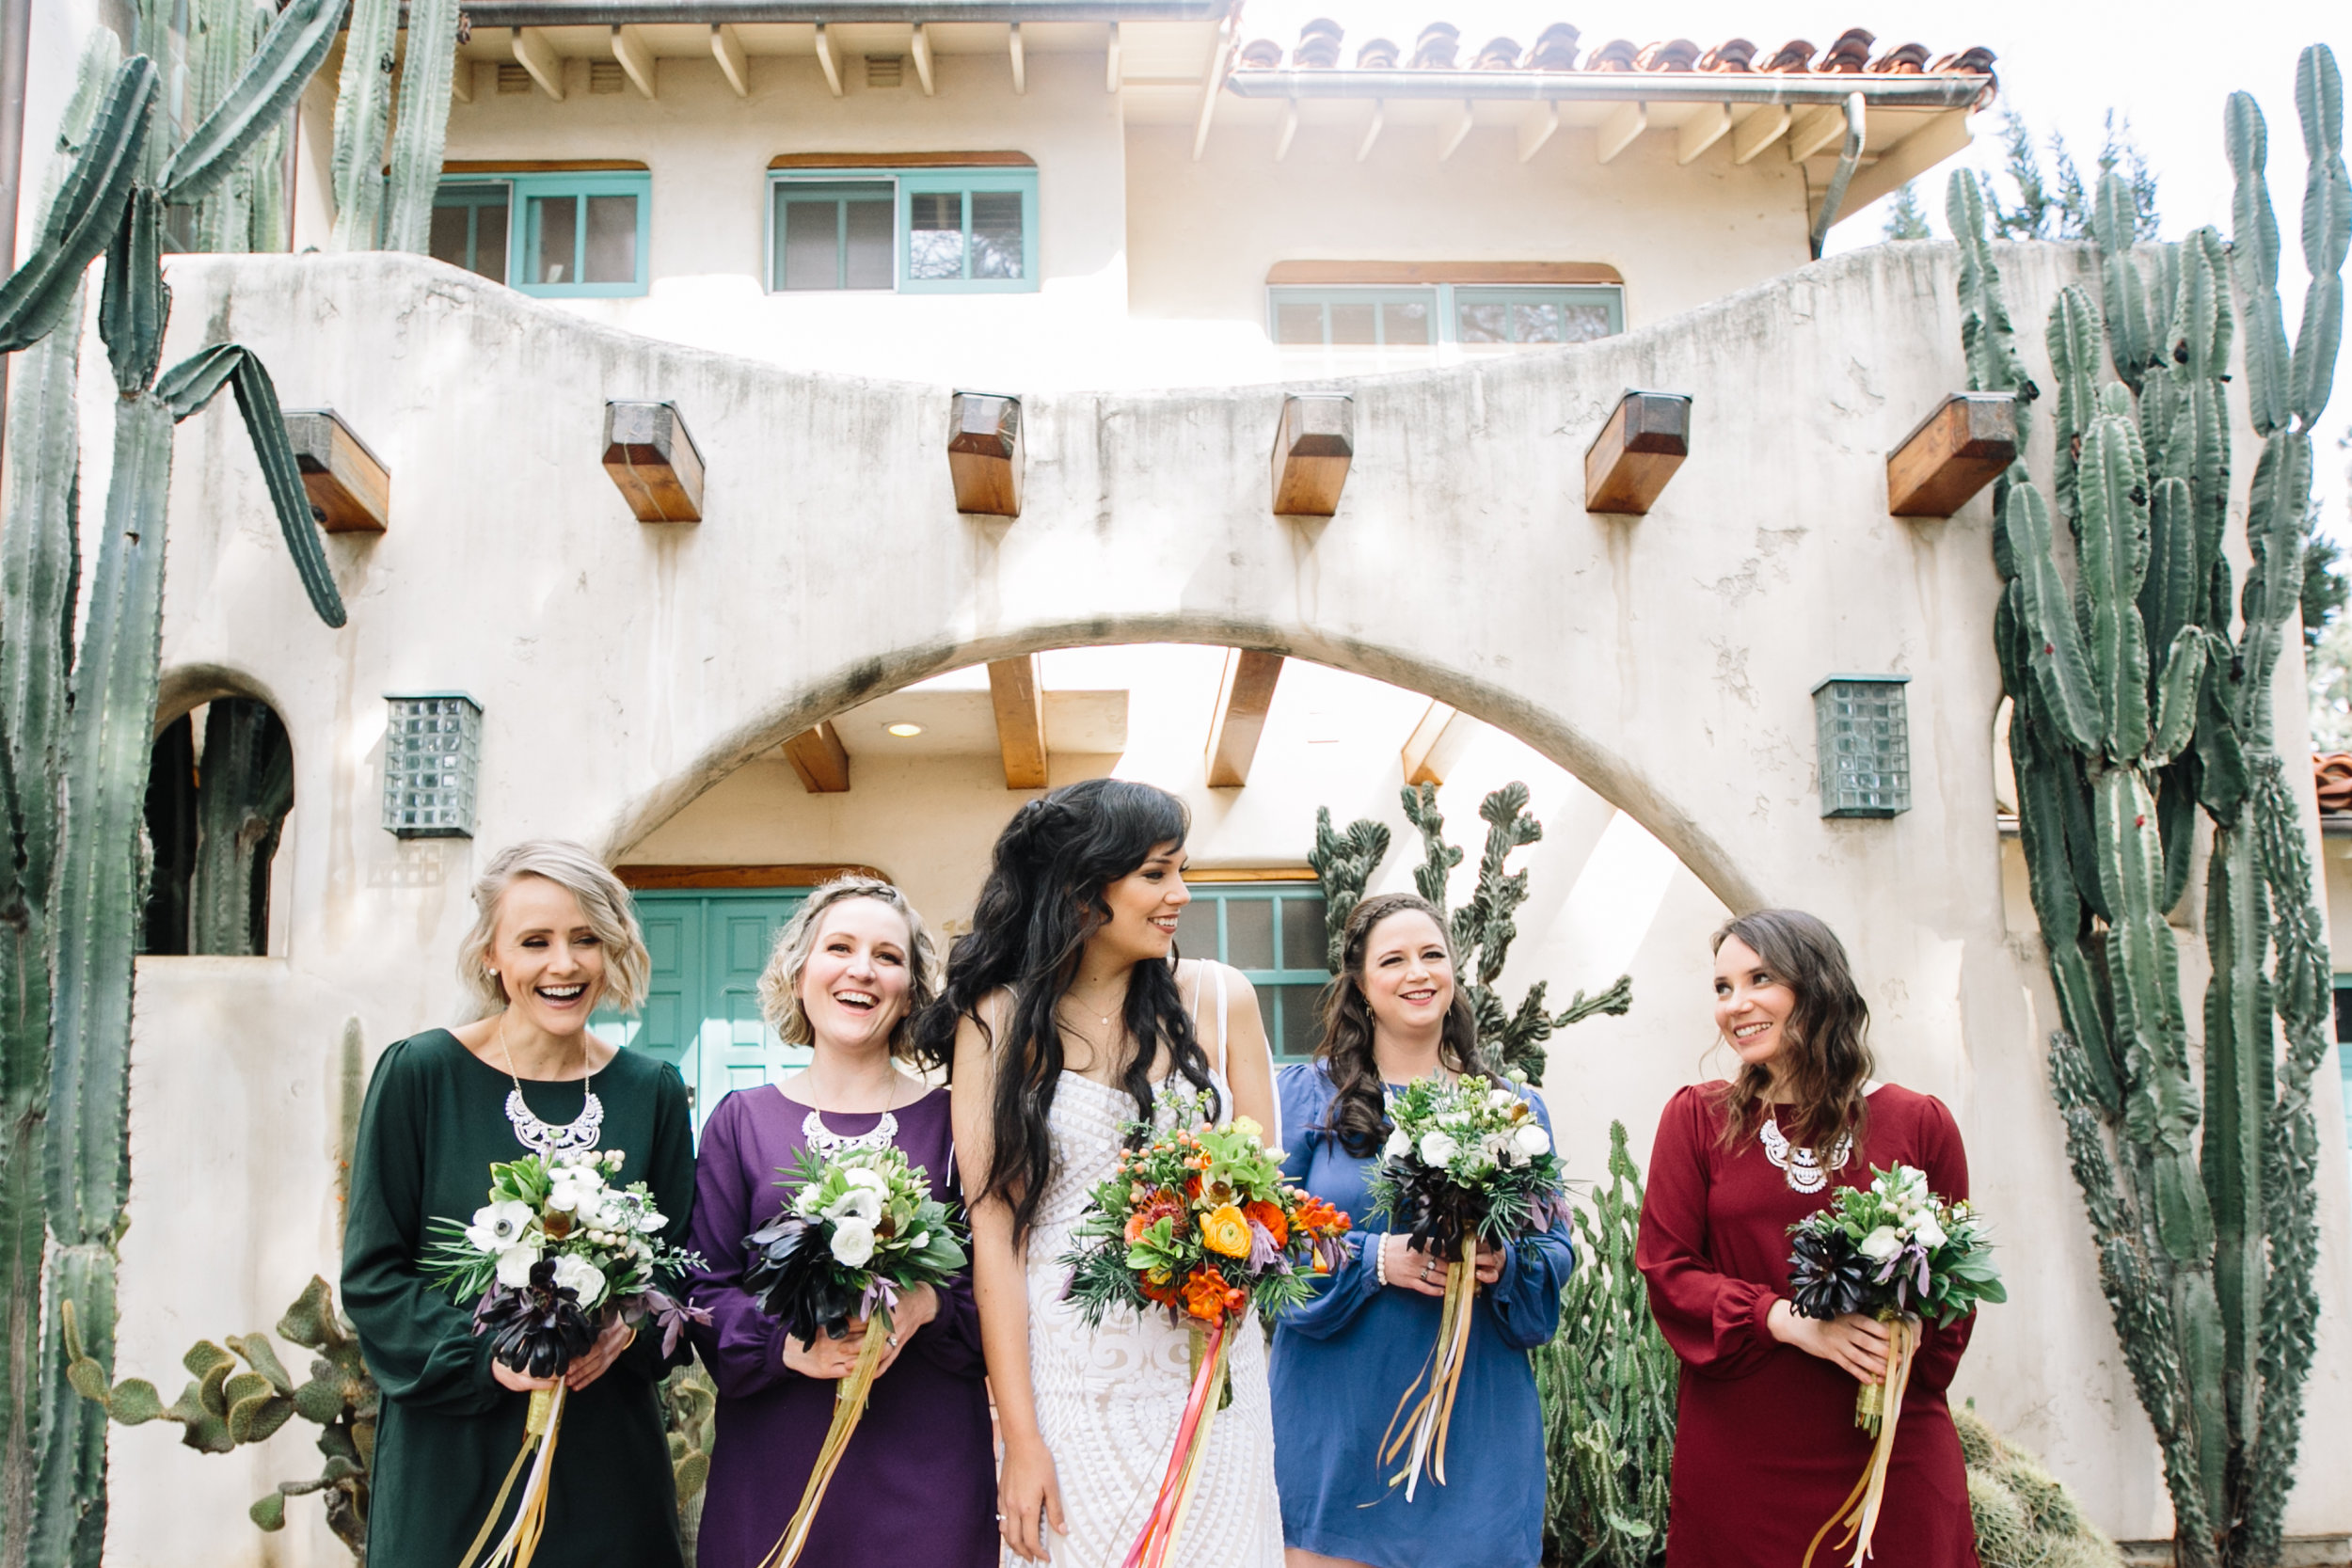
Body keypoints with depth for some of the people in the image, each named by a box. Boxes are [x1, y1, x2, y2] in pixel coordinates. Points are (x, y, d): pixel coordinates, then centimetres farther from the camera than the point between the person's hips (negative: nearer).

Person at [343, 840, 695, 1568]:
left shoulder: (652, 1090, 1)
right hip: (453, 1460, -2)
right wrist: (482, 1353, -18)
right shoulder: (419, 1073, -6)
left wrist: (629, 1330, -13)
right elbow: (372, 1273, -5)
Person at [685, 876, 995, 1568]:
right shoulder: (741, 1121, 6)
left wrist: (929, 1305, -18)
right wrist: (786, 1345, -14)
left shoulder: (951, 1121, 2)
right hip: (774, 1461, 1)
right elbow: (707, 1291, 3)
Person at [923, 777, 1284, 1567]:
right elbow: (995, 1233, -7)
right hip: (1068, 1382, -2)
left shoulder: (1218, 998, 0)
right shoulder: (1000, 1022, -5)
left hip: (1212, 1375, 2)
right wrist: (1020, 1439, -10)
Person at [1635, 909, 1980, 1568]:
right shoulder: (1695, 1117, 3)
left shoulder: (1919, 1123, 3)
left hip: (1892, 1457, 0)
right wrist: (1790, 1322, -15)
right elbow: (1665, 1269, -2)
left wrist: (1903, 1347, -13)